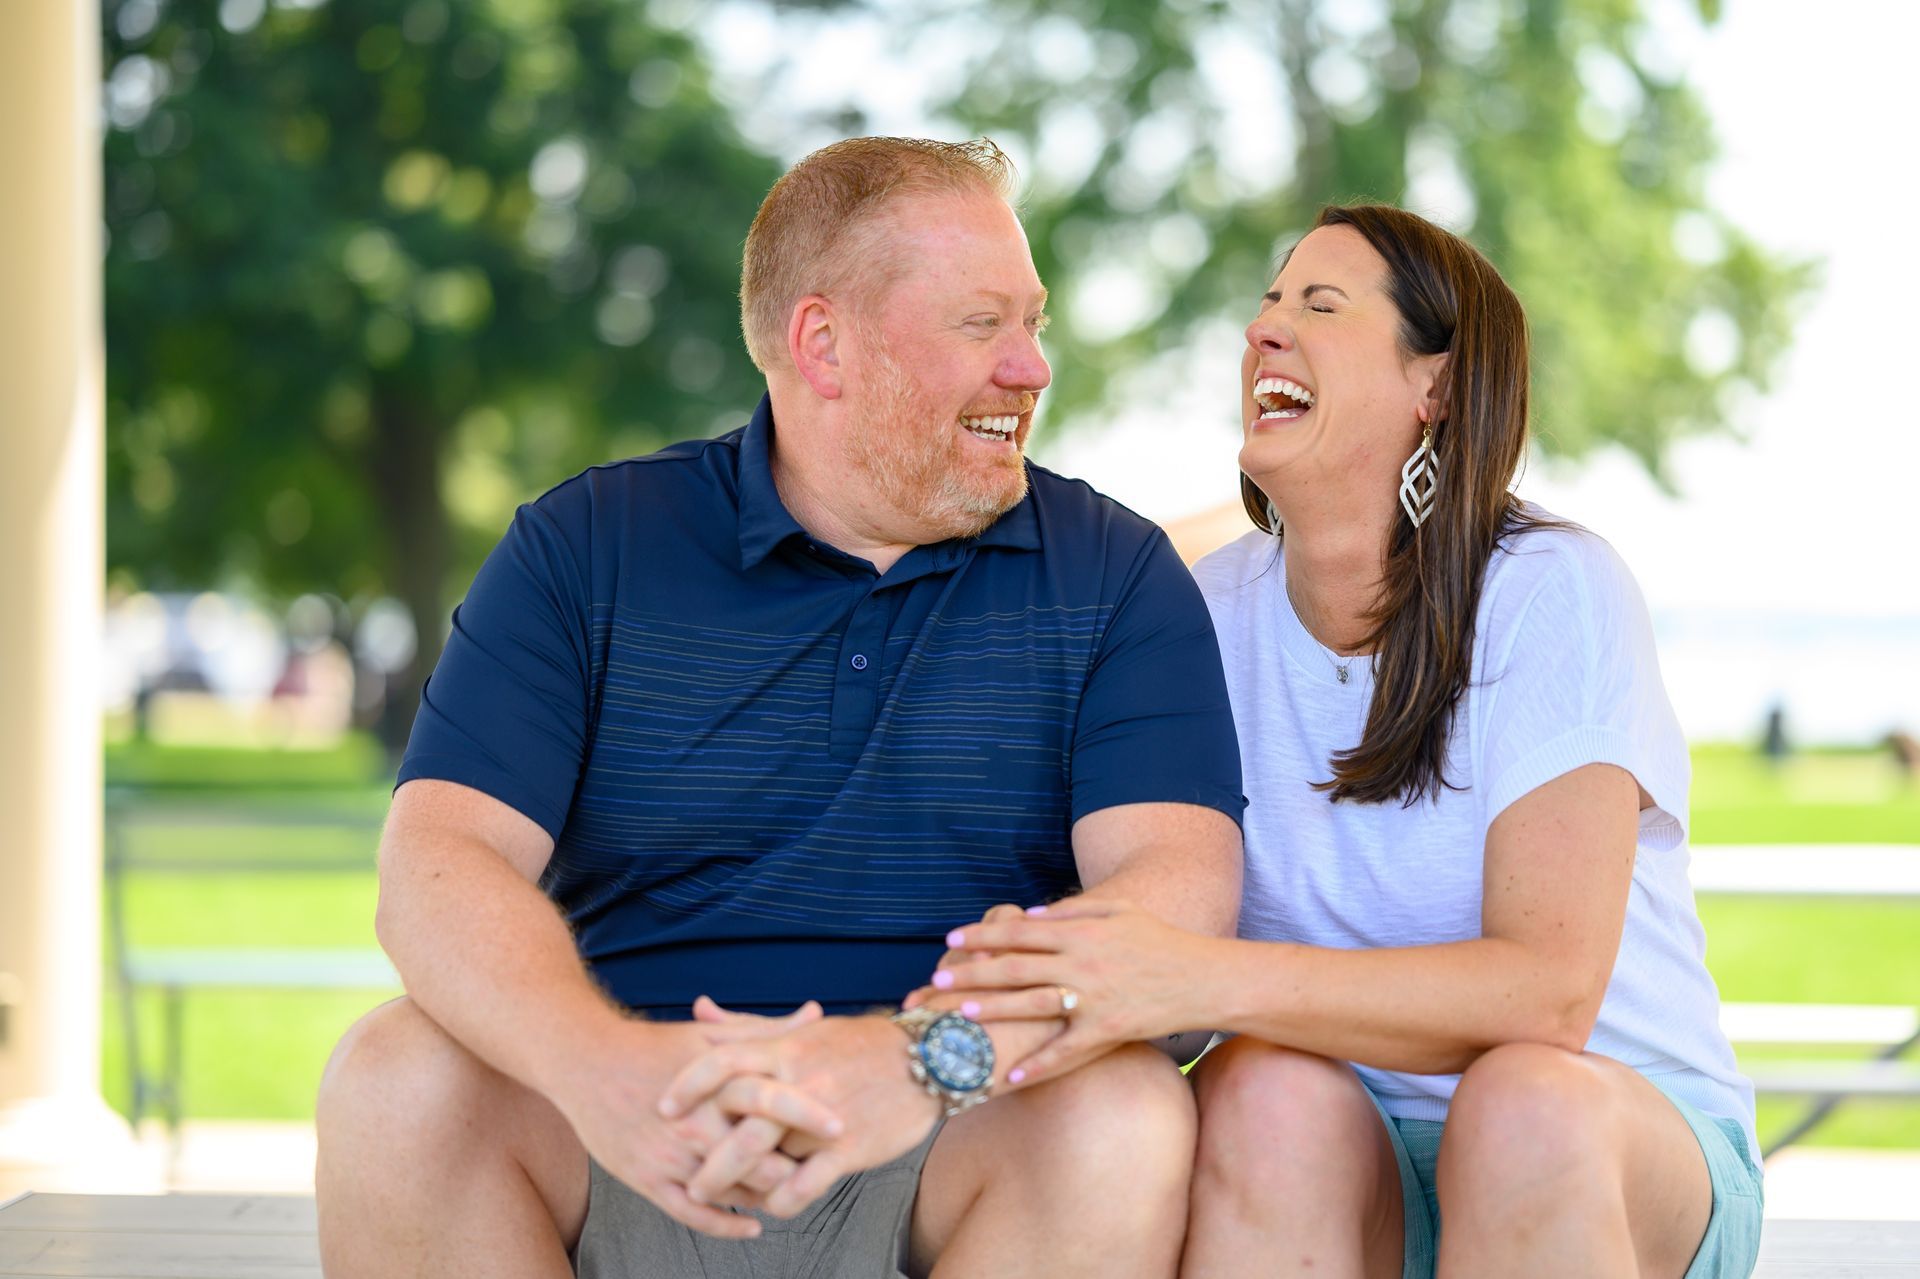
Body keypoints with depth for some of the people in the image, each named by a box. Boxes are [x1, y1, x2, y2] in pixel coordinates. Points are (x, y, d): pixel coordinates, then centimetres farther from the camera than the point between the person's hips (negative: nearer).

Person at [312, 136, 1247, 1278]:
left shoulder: (1113, 574, 6)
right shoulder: (586, 550, 6)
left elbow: (1182, 883, -10)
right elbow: (441, 864, -8)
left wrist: (924, 1059, -31)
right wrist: (599, 1061, -31)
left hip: (945, 1153, 0)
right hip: (631, 1144, 0)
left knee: (1123, 1113, -30)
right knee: (399, 1076, -26)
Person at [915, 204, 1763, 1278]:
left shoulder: (1554, 594, -12)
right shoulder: (1215, 613, 2)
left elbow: (1550, 989, -24)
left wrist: (1212, 979, -37)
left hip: (1637, 1147, -2)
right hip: (1352, 1155, 3)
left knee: (1522, 1104, -36)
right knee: (1265, 1090, -31)